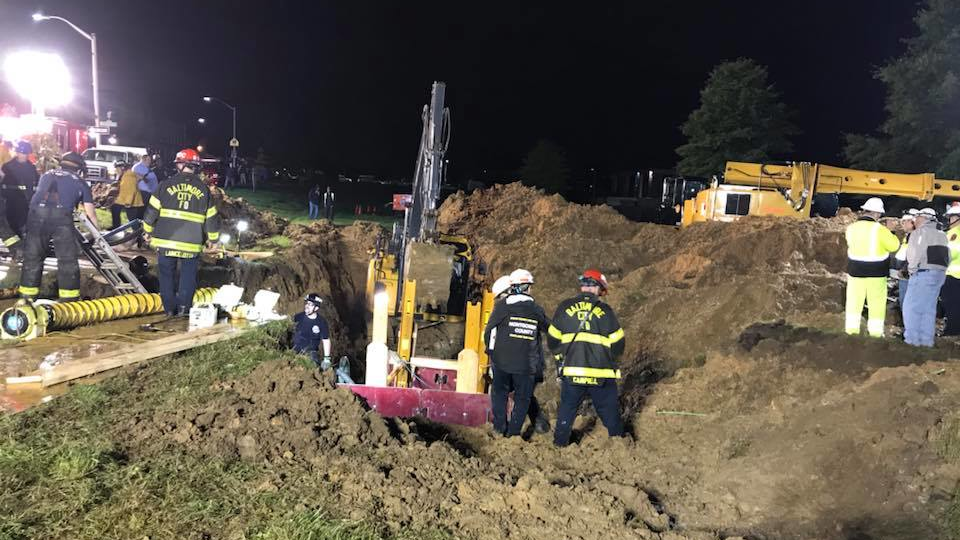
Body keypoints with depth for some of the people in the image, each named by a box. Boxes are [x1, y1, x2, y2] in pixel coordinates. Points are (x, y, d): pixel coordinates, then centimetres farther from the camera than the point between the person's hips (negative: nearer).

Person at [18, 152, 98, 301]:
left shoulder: (47, 174, 30)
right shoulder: (81, 183, 21)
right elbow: (90, 212, 21)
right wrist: (97, 230, 37)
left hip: (37, 213, 3)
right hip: (61, 216, -3)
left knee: (32, 256, 14)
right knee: (68, 259, 5)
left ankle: (28, 296, 21)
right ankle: (69, 298, 6)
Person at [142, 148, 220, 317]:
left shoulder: (166, 185, -1)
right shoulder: (203, 189, 2)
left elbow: (151, 211, 0)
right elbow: (212, 218, 6)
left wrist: (149, 231, 16)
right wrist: (213, 238, 21)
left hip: (165, 241, 0)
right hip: (191, 244, 0)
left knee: (167, 274, 13)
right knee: (188, 275, 12)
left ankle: (169, 308, 18)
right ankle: (183, 306, 6)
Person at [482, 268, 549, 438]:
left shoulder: (502, 306, -6)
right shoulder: (536, 310, 0)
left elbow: (489, 330, -2)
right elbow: (549, 330, 13)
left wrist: (490, 350, 15)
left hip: (501, 360, 0)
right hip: (526, 364, 1)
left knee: (499, 392, 18)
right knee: (522, 398, 13)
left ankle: (500, 427, 15)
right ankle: (514, 432, 12)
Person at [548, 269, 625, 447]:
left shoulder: (565, 307, 1)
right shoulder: (605, 310, -2)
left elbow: (552, 340, 6)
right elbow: (618, 344, 1)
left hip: (571, 373, 1)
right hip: (601, 375, -1)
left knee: (566, 412, 17)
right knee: (610, 413, 14)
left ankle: (559, 445, 23)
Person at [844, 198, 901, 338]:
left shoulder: (851, 228, -3)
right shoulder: (880, 229, -15)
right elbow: (894, 246, -7)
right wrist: (889, 233, 9)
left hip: (855, 271, 3)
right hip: (876, 273, -3)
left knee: (854, 302, 10)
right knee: (876, 304, 6)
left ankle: (851, 330, 12)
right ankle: (875, 333, 10)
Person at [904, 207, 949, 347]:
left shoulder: (920, 232, -7)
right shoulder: (941, 235, 17)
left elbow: (915, 254, -16)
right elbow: (947, 257, 15)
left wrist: (911, 269, -5)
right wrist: (941, 270, 16)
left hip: (923, 273, -8)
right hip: (940, 274, 8)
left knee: (911, 306, -4)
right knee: (929, 308, 11)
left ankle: (912, 338, -5)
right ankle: (927, 340, 13)